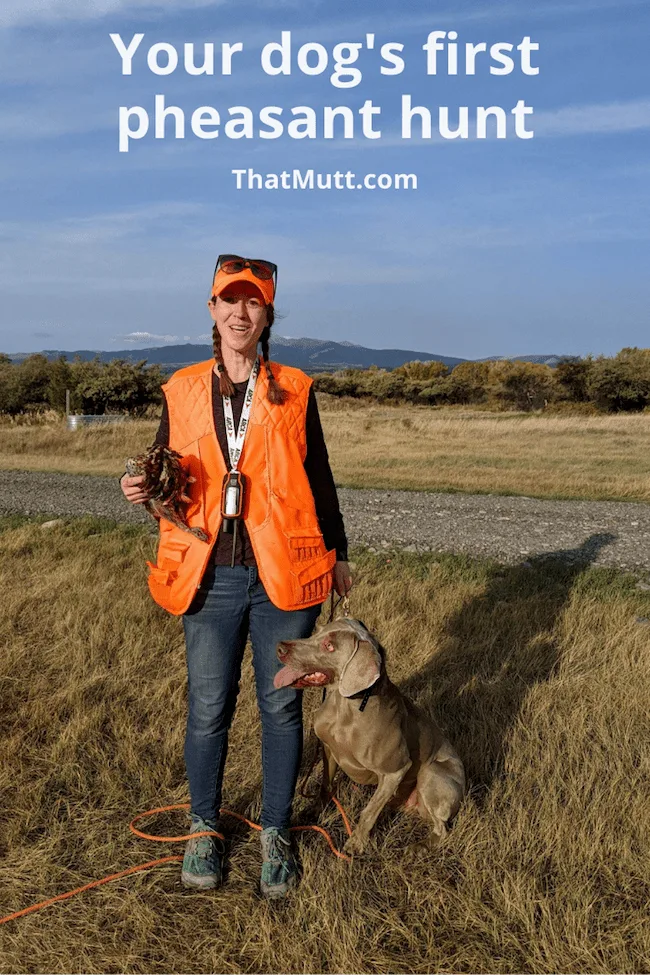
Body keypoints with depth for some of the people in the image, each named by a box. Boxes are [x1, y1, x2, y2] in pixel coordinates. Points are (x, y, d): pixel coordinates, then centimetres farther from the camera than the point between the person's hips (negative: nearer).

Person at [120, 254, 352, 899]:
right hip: (209, 576, 1)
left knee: (281, 706, 9)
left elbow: (317, 478, 8)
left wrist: (337, 554, 12)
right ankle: (203, 828, 32)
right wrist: (143, 490, -10)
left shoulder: (293, 390, 3)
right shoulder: (182, 390, 6)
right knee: (208, 709, 8)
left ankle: (276, 833, 28)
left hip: (283, 576, -1)